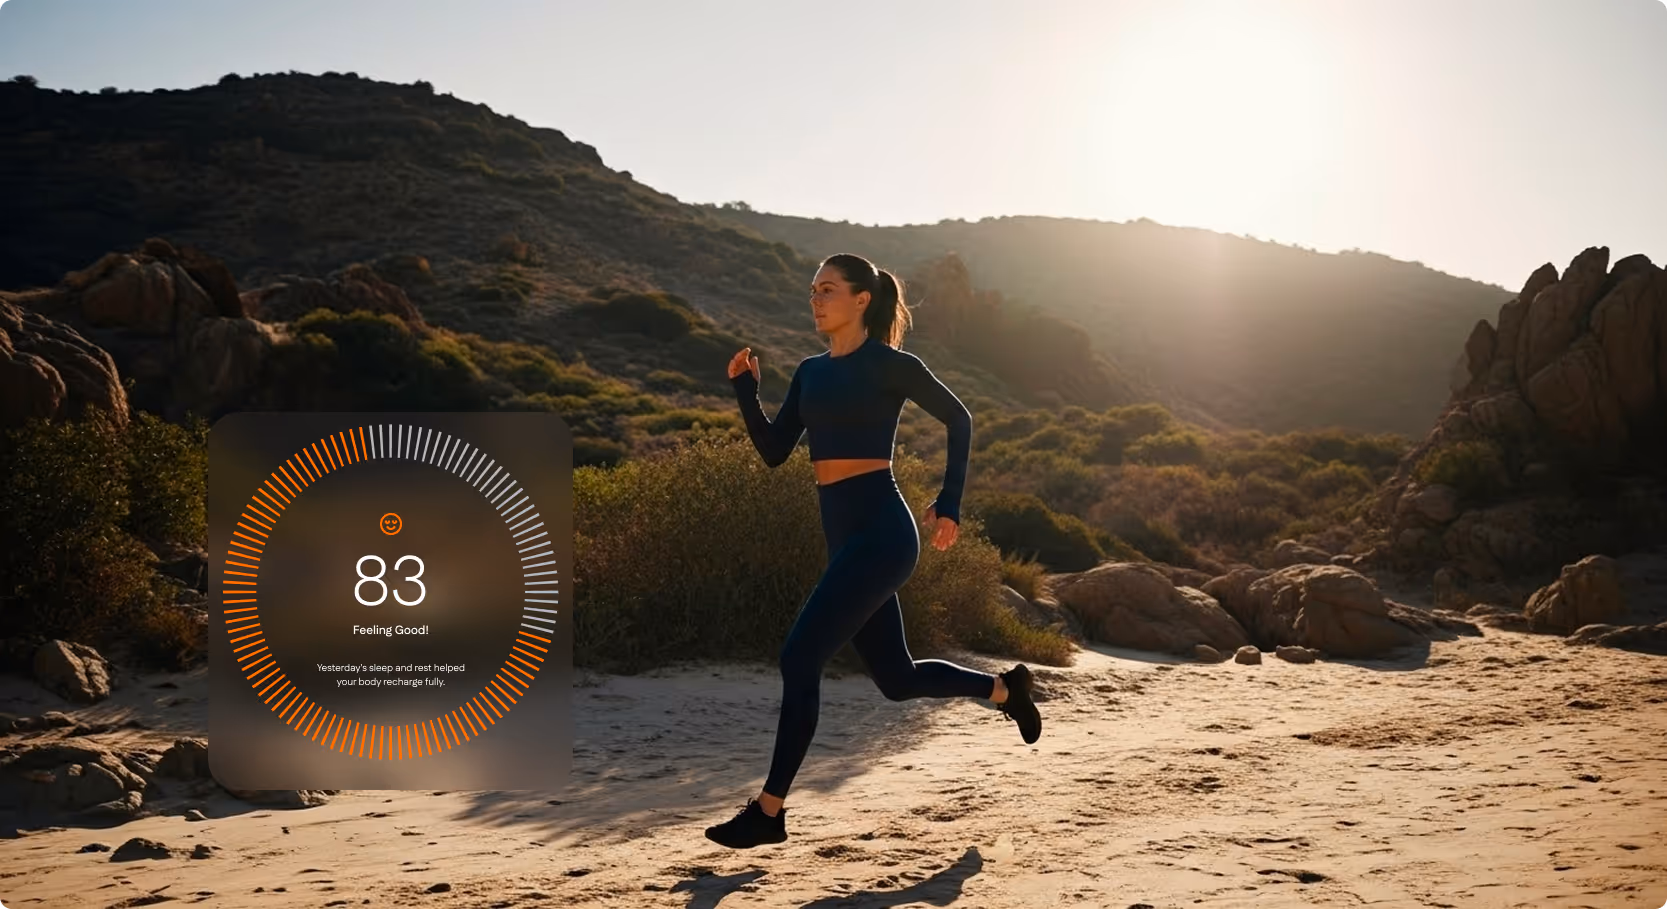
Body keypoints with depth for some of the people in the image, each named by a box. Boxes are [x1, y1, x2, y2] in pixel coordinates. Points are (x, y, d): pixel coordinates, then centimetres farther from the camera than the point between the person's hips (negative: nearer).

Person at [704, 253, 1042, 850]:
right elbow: (773, 452, 11)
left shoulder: (889, 364, -5)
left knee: (799, 658, -11)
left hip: (880, 533, -8)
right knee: (896, 679, 15)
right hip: (845, 537, 8)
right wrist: (744, 388, 0)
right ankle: (1003, 688, 39)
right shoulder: (810, 372, 13)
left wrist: (949, 506, 1)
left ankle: (769, 811, -2)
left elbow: (959, 420, 5)